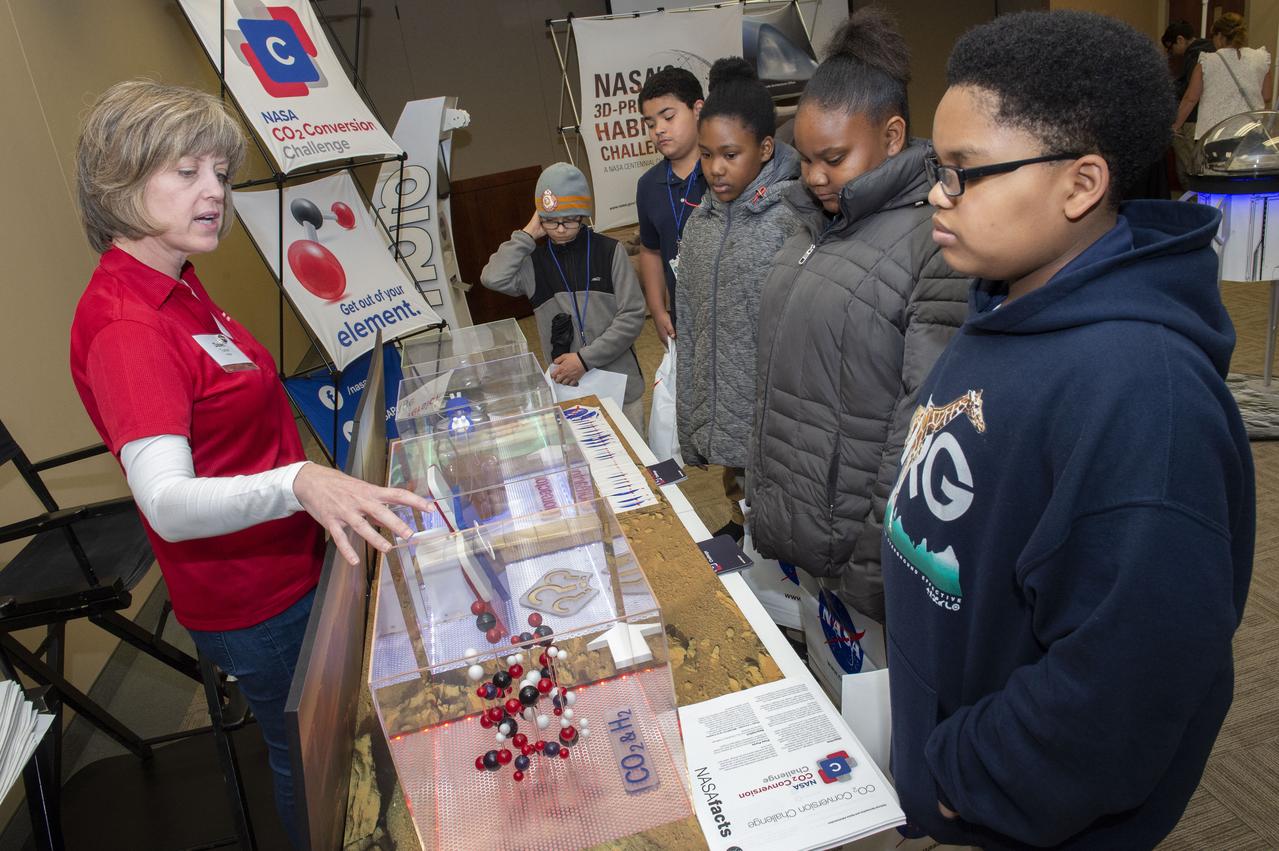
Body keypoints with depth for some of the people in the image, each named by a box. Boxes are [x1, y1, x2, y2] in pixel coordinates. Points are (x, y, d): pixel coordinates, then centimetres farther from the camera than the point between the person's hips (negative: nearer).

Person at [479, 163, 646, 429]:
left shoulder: (609, 251, -4)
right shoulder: (534, 262, 0)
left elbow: (632, 316, -7)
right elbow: (493, 278, -18)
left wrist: (586, 358, -13)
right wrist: (526, 235, -9)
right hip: (567, 388, 1)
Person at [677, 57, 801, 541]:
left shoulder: (792, 218, -13)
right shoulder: (702, 221, 7)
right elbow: (690, 325, 12)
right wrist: (690, 427, 13)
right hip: (721, 416, 6)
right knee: (738, 503, 20)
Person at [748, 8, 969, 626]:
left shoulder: (936, 240, -18)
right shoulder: (816, 226, 8)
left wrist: (877, 571, -17)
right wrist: (760, 501, 16)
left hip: (847, 555, -7)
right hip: (783, 537, 7)